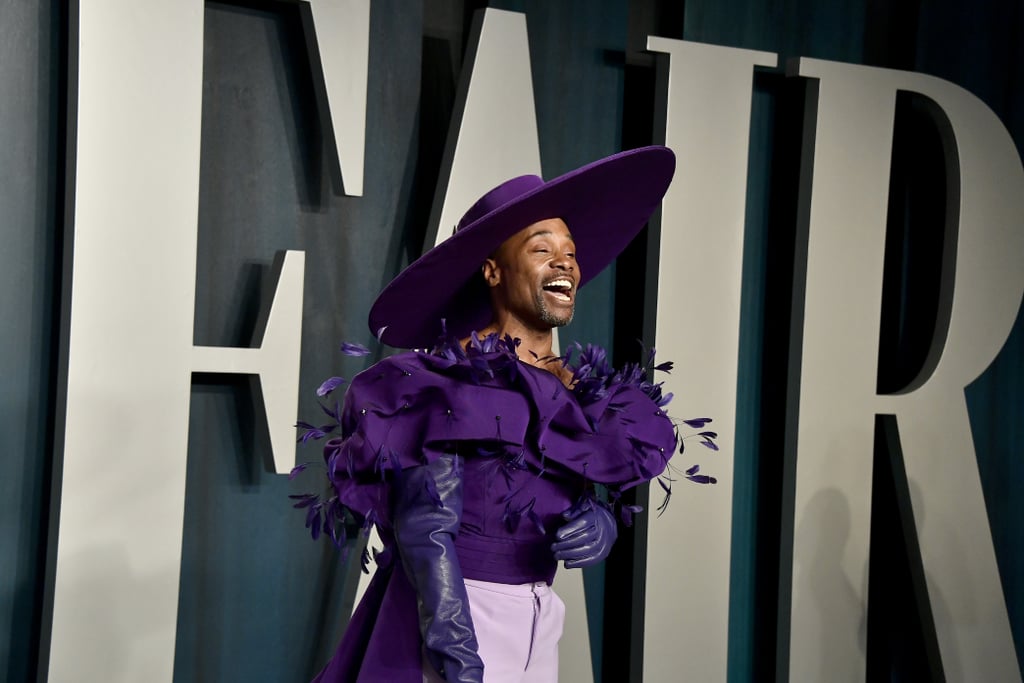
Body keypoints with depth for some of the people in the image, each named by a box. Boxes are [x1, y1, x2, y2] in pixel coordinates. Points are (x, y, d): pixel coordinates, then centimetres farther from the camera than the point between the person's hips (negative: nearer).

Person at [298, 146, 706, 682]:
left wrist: (599, 527, -9)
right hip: (450, 615, -7)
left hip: (538, 621, 7)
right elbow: (424, 527, -18)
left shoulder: (583, 393, 6)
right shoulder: (452, 379, -14)